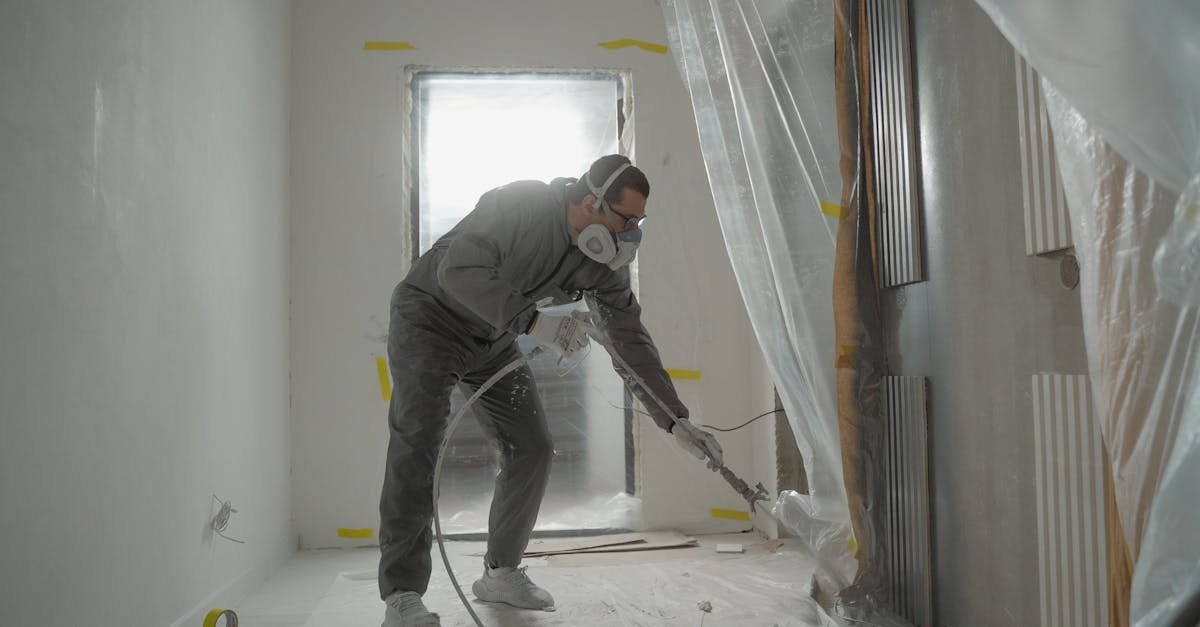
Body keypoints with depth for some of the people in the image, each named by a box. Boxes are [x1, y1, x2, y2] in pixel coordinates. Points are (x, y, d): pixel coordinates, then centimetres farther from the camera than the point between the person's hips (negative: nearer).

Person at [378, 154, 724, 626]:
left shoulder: (605, 263, -9)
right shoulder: (521, 205, -29)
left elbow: (631, 342, -7)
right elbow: (457, 270, -38)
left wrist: (676, 420, -12)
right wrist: (531, 319, -46)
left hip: (495, 340, 7)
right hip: (430, 319, -7)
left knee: (532, 449, 0)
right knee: (417, 444, -19)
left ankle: (501, 573, 16)